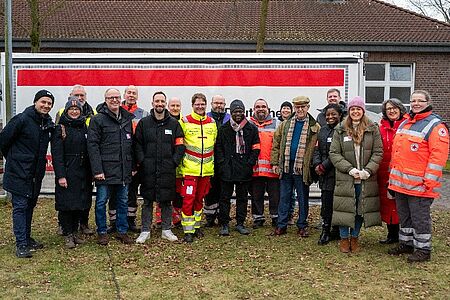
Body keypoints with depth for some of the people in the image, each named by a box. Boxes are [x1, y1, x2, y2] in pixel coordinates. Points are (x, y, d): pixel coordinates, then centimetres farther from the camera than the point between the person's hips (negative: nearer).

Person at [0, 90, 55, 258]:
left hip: (36, 174, 7)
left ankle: (26, 238, 27)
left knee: (30, 206, 15)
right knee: (20, 207, -4)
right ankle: (21, 245, 0)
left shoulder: (48, 123, 8)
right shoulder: (22, 119, -13)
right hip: (19, 174, -7)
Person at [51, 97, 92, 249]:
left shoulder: (84, 127, 11)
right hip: (66, 173, -5)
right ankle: (68, 235, 9)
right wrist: (60, 176, -16)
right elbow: (57, 154, -9)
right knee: (66, 204, -1)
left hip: (83, 173, 5)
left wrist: (90, 173, 6)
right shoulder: (60, 128, -2)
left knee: (80, 203, 9)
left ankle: (75, 232, 22)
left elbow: (89, 151, 11)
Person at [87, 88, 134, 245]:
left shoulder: (127, 119, 13)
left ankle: (122, 231, 24)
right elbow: (92, 145, -12)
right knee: (101, 201, 5)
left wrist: (133, 166, 11)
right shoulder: (97, 119, -5)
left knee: (123, 201, 12)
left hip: (124, 170, 5)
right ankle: (102, 232, 19)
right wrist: (97, 170, -18)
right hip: (105, 170, -5)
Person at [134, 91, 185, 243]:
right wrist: (141, 161, -6)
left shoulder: (174, 123, 6)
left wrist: (174, 162, -4)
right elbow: (137, 144, 4)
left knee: (166, 201, 8)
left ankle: (166, 230, 20)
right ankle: (145, 231, 17)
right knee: (147, 201, 7)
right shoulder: (143, 123, 5)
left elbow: (180, 145, 5)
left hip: (168, 170, 1)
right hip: (148, 170, 0)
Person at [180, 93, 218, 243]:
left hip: (206, 169, 4)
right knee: (188, 199, -6)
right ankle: (188, 230, 3)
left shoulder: (212, 123, 10)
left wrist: (212, 163, 17)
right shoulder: (185, 122, -4)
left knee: (200, 198, 15)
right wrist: (180, 161, -4)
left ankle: (196, 226, 28)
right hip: (190, 168, -4)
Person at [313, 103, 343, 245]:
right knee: (326, 202, 6)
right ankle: (325, 231, 13)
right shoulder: (322, 130, 16)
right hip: (324, 174, 6)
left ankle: (336, 231, 16)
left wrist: (323, 166, -13)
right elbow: (317, 149, 14)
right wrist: (317, 164, -3)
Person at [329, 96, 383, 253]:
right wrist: (350, 169, -13)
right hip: (345, 178, -1)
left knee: (361, 209, 9)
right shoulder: (340, 130, 2)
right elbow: (334, 153, -2)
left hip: (366, 179, 1)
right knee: (345, 207, 3)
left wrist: (368, 170, -12)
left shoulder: (373, 129, 4)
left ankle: (354, 237, 26)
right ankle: (344, 238, 20)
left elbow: (378, 152, 1)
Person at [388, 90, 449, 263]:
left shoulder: (435, 125, -9)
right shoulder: (404, 124, 16)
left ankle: (423, 249, 16)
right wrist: (393, 176, 16)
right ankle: (406, 243, 32)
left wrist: (429, 181, -20)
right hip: (400, 182, 8)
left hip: (418, 184, -8)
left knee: (420, 217, 3)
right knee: (404, 215, 17)